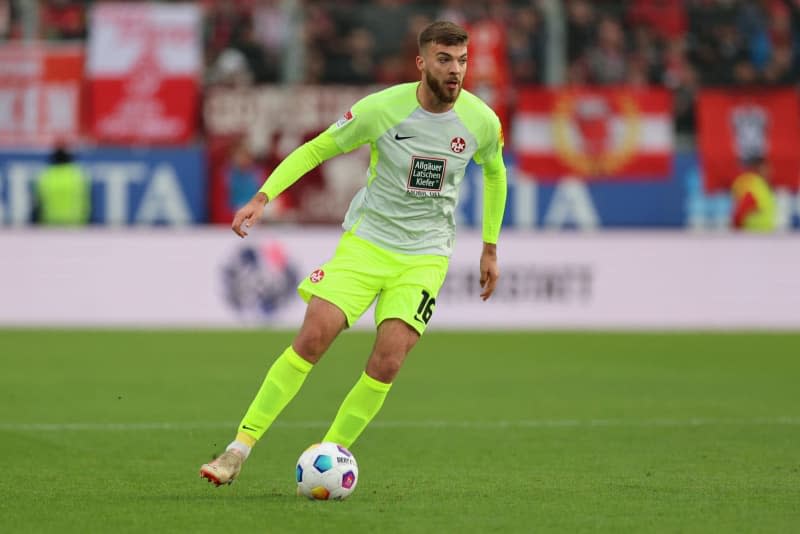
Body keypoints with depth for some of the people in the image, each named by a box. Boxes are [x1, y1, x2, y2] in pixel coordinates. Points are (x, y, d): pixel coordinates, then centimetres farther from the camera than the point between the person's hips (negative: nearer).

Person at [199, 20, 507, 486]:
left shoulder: (482, 122, -5)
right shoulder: (381, 108, -12)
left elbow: (495, 172, 17)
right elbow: (316, 149, -1)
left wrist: (490, 249, 19)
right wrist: (263, 196, -12)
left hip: (425, 255, 1)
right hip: (367, 239, -1)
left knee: (388, 361, -16)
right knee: (312, 338, -15)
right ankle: (240, 449, -7)